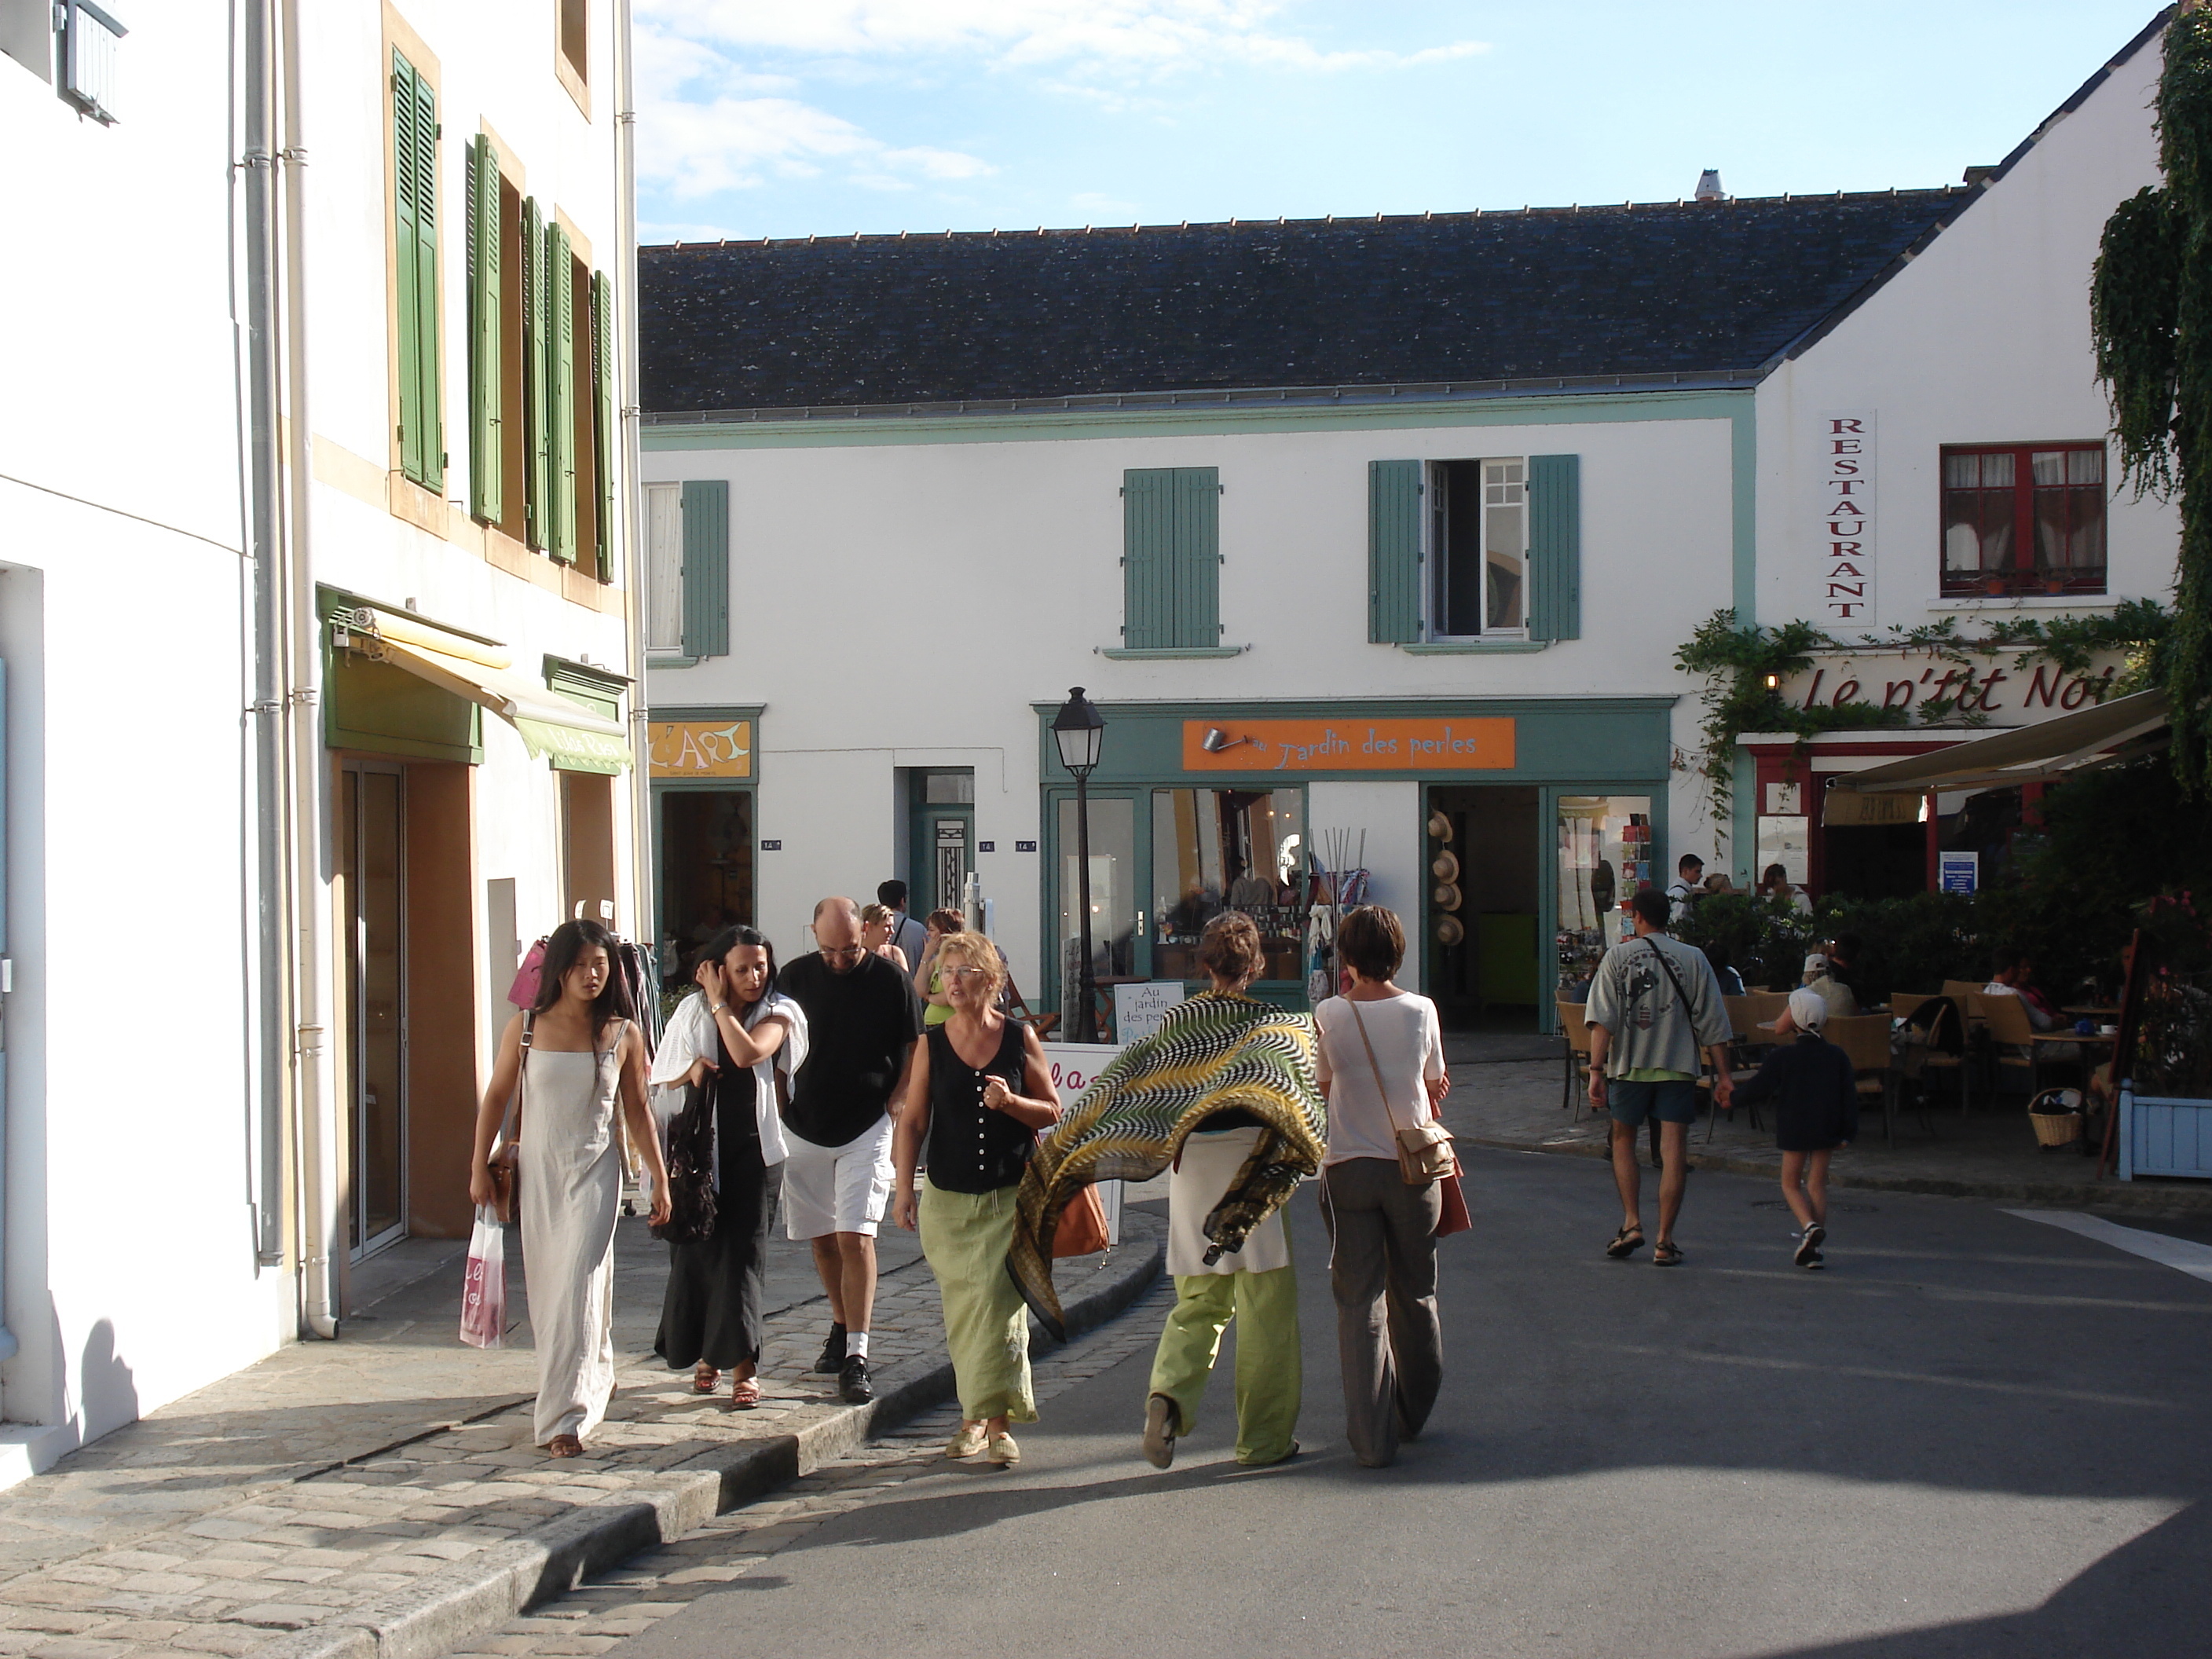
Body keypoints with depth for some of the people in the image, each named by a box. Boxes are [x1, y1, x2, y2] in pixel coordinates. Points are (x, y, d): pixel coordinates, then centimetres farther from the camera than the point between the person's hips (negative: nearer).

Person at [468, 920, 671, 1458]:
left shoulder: (623, 1035, -2)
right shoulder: (525, 1029, 0)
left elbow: (637, 1112, 6)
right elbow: (497, 1097, 8)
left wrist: (660, 1178, 6)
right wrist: (480, 1166, 5)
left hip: (594, 1172, -2)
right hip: (536, 1170, 2)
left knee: (578, 1287, -12)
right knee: (545, 1287, 11)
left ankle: (564, 1416, -13)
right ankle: (595, 1380, 34)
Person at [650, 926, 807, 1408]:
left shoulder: (778, 1014, -1)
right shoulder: (691, 1012, 6)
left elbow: (748, 1053, -20)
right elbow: (664, 1082, 10)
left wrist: (720, 1005, -11)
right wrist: (691, 1074, -11)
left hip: (753, 1151, -2)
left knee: (742, 1254, -6)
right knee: (695, 1250, 6)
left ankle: (743, 1367, -4)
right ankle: (706, 1352, 25)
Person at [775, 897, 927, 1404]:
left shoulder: (892, 981, -5)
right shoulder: (794, 978, 1)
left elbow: (914, 1056, 3)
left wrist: (890, 1106, -7)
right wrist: (780, 1110, 4)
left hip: (867, 1131, -3)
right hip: (803, 1131, 3)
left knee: (855, 1237, -12)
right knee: (823, 1238, 12)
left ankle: (856, 1358, -12)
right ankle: (842, 1329, 31)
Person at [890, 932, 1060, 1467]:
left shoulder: (1020, 1037, 0)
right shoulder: (932, 1044, 3)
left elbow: (1052, 1110, 5)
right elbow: (913, 1121, 4)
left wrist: (1010, 1102, -14)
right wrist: (904, 1188, -4)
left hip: (1010, 1196, -2)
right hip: (947, 1197, 2)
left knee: (998, 1299, -12)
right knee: (961, 1309, 5)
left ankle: (998, 1421, -7)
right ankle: (974, 1419, 15)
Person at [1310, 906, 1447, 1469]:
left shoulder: (1329, 1015, -6)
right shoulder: (1421, 1010, -4)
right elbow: (1435, 1089, 6)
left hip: (1349, 1168, -1)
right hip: (1413, 1167, 1)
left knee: (1359, 1302, 2)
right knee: (1414, 1296, 17)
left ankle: (1372, 1437, -1)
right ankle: (1413, 1415, 30)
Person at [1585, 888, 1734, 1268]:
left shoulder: (1618, 956, 1)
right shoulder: (1693, 959, 3)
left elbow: (1602, 1019, -8)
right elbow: (1712, 1023, 1)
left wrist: (1597, 1070, -10)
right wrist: (1722, 1075, 6)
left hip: (1629, 1066, 0)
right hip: (1678, 1066, 0)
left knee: (1623, 1140, 18)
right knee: (1674, 1149, 1)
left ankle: (1631, 1223, 8)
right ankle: (1664, 1241, -1)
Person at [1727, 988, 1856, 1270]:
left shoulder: (1782, 1057, -8)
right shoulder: (1837, 1056, 3)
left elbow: (1755, 1091, -7)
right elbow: (1849, 1096, 3)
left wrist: (1735, 1092, 13)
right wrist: (1848, 1132, 7)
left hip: (1795, 1130, -3)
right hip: (1827, 1129, 3)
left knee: (1791, 1183, 8)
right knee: (1817, 1184, 10)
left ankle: (1809, 1226, -19)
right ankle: (1813, 1248, 6)